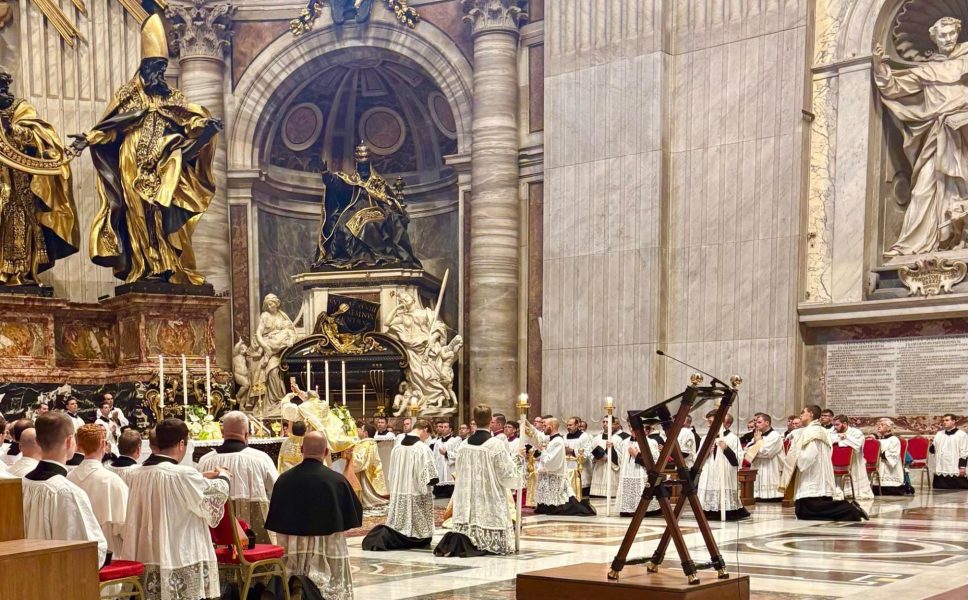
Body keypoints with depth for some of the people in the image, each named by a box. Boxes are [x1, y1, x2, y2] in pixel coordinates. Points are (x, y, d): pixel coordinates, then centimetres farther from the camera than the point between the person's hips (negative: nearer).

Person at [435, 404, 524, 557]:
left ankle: (455, 541, -17)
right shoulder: (496, 444, -13)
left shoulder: (465, 444, 2)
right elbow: (508, 473, -8)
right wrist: (517, 458, 7)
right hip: (490, 498, -5)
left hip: (468, 499, 5)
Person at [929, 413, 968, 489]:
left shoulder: (962, 435, -2)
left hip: (956, 472, -6)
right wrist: (931, 447, -4)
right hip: (940, 471, 6)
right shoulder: (939, 434, 16)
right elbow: (933, 450, 19)